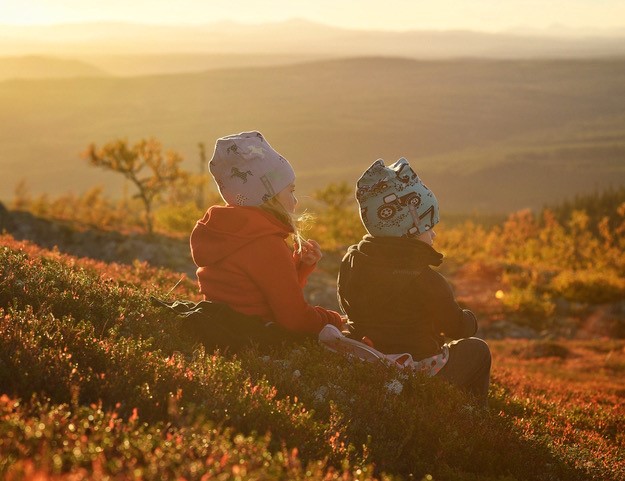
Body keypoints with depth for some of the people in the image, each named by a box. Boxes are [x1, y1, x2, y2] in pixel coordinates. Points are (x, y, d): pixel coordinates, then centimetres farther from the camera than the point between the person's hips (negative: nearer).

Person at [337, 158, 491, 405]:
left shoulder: (351, 262, -6)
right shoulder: (425, 280, -23)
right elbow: (458, 328, -8)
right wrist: (469, 318, 15)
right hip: (422, 376, -6)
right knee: (477, 349, 22)